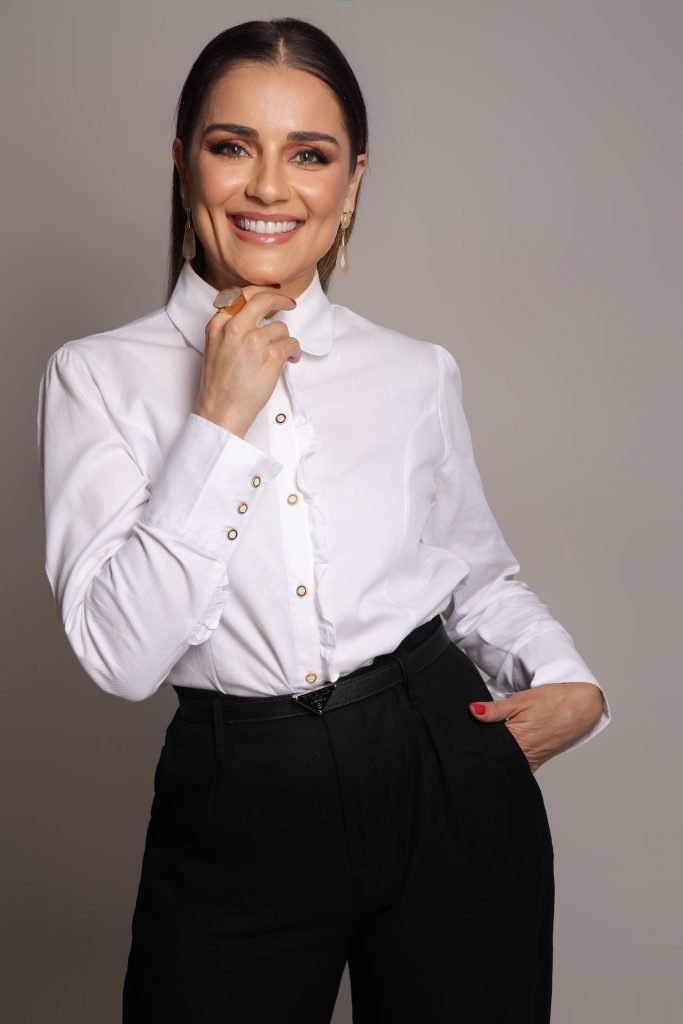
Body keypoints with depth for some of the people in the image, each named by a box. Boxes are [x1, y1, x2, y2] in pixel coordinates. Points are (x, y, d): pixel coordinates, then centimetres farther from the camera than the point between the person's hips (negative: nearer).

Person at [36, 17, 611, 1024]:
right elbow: (121, 654, -13)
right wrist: (220, 421, -15)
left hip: (450, 787, 2)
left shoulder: (417, 373, 3)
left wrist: (569, 680, -3)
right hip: (236, 816, -1)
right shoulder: (101, 376, -3)